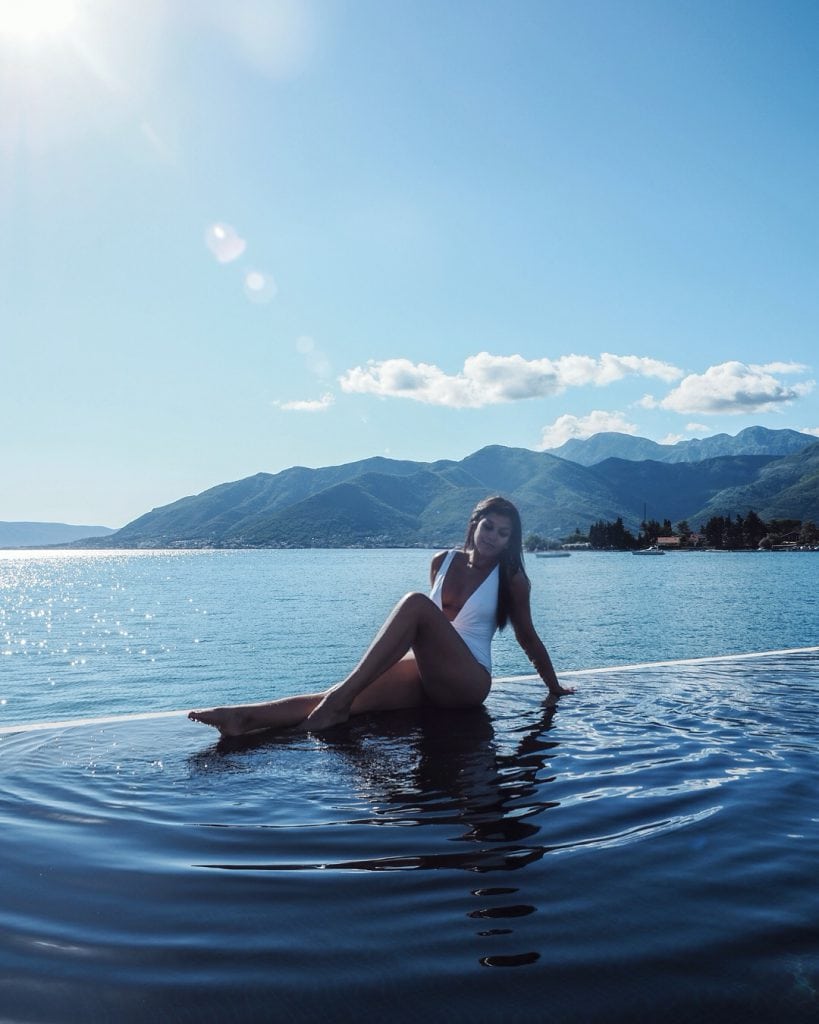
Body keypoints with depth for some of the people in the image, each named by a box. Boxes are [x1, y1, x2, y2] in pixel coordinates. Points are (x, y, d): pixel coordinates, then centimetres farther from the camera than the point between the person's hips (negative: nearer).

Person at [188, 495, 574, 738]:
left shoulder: (511, 578, 1)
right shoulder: (442, 562, 11)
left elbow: (527, 637, 11)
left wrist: (555, 687, 19)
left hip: (467, 682, -4)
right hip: (425, 673, 4)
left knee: (415, 603, -31)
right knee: (347, 700, -24)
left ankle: (340, 697, -39)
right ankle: (245, 719, -44)